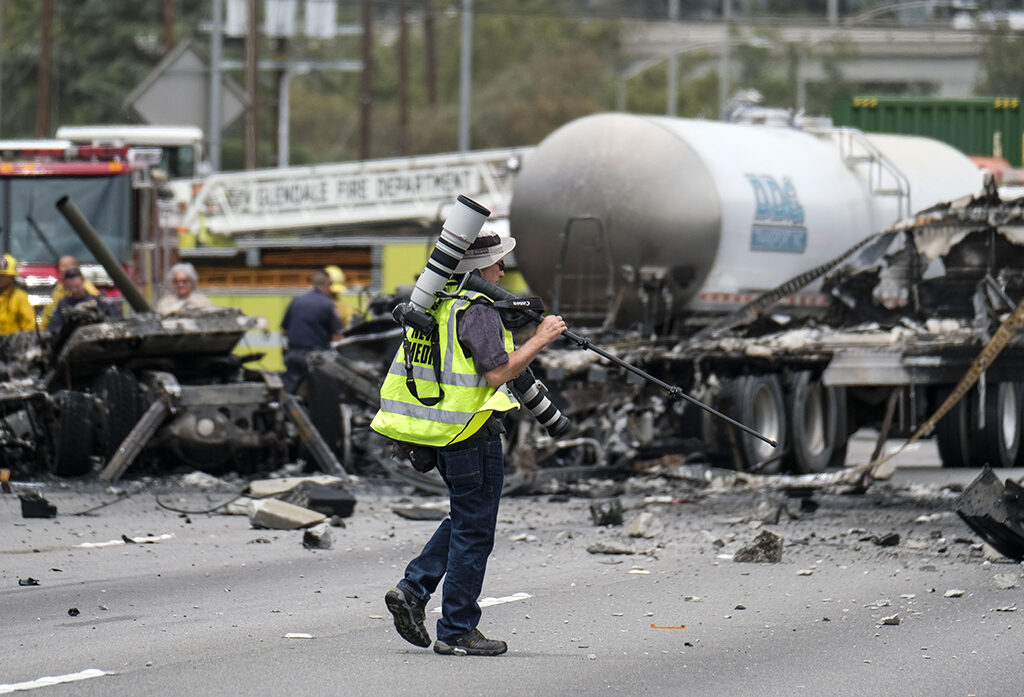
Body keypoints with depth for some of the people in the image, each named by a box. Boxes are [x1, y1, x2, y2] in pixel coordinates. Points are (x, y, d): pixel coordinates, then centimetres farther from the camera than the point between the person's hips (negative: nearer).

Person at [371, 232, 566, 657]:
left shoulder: (432, 306, 11)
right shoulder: (476, 311, -17)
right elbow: (496, 372, -22)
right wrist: (539, 340, -14)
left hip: (439, 434, 9)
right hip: (471, 437, -9)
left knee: (465, 520, 22)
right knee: (474, 530, 0)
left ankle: (412, 590, 11)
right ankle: (457, 632, 4)